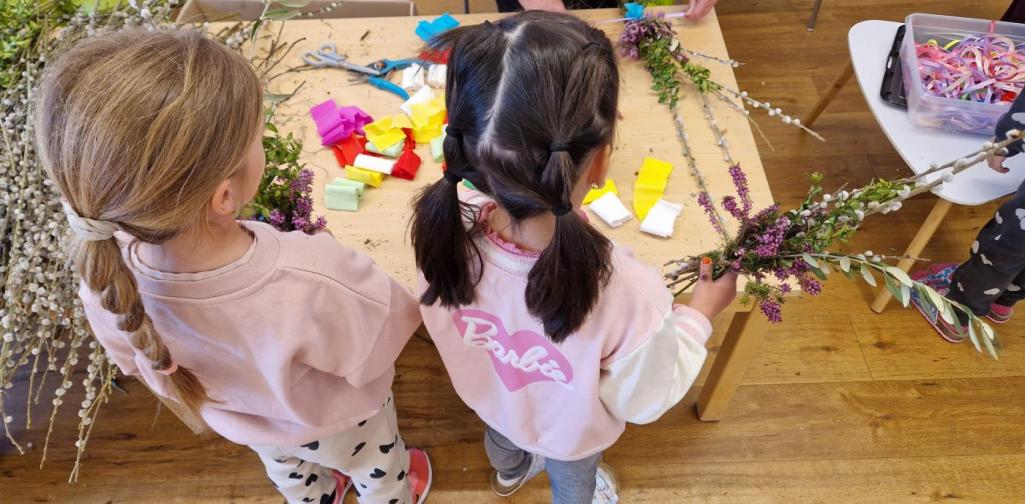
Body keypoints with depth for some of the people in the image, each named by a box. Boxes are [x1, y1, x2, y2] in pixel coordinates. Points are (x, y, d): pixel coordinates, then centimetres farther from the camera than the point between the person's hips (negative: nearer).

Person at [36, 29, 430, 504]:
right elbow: (381, 344, -28)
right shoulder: (315, 284, -50)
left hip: (234, 420, 4)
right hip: (334, 421, -3)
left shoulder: (106, 273, -32)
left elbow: (136, 361, -10)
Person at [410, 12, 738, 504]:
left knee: (501, 439, 41)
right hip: (570, 431, -3)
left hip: (489, 397, 4)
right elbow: (644, 401, -25)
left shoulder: (446, 228, -37)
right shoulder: (627, 293, -48)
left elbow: (440, 321, -12)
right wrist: (700, 312, -11)